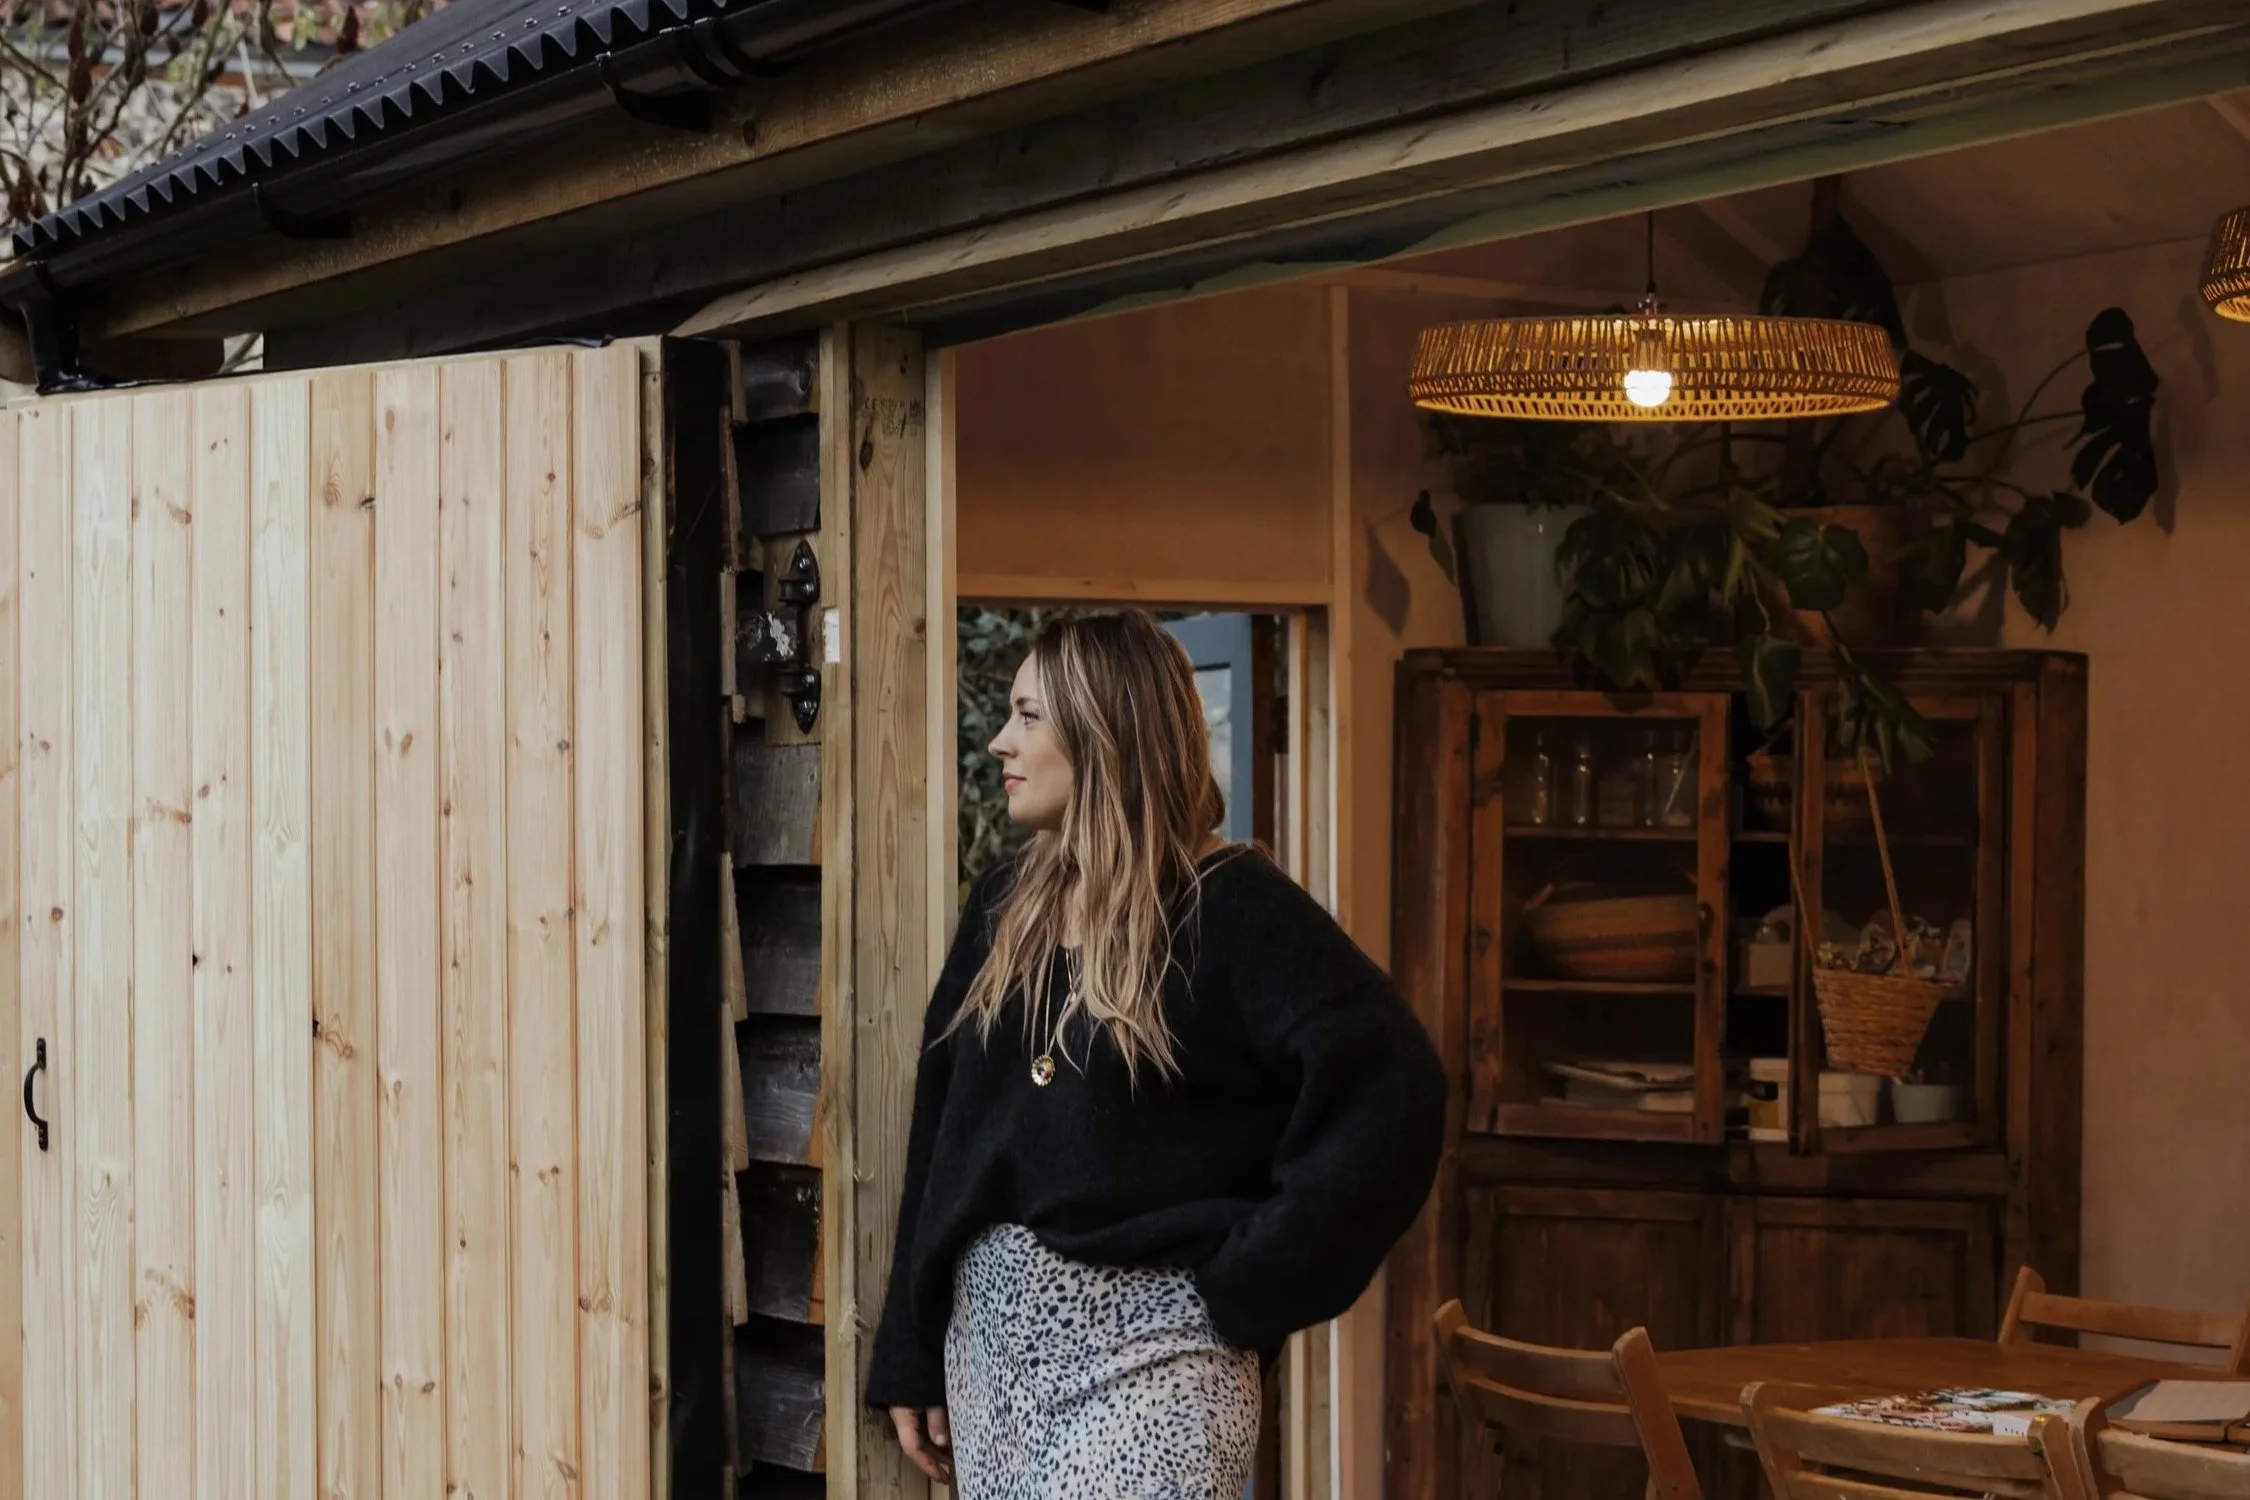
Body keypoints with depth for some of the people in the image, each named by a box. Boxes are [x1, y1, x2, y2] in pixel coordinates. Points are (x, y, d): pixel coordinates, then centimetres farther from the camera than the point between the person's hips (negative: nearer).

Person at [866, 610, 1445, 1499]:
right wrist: (910, 1356, 10)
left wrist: (1250, 1273, -16)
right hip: (992, 1335, 6)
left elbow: (1391, 1089, -18)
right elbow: (942, 1130, 13)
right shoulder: (1004, 908, 11)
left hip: (1149, 1346, -6)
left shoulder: (1231, 908, -9)